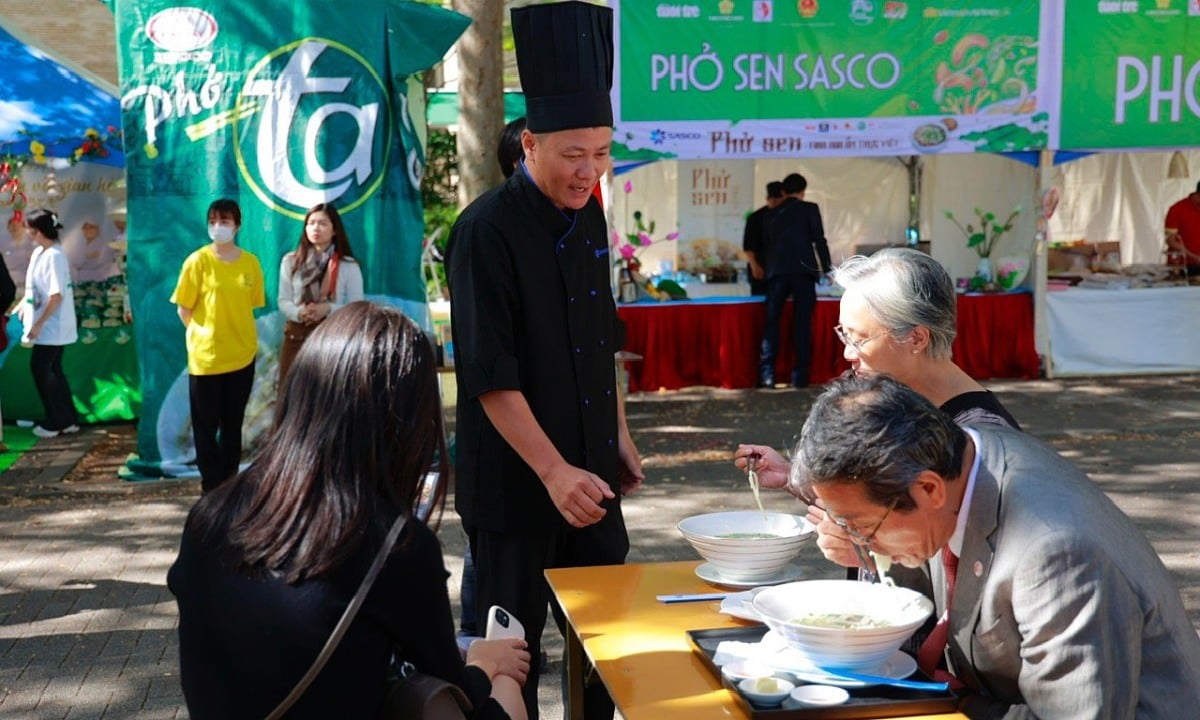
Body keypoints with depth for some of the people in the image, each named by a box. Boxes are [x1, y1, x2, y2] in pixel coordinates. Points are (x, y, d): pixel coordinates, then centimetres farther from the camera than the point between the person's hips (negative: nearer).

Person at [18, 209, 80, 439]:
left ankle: (55, 422, 8)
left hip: (51, 327, -9)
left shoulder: (54, 256, -20)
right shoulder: (38, 253, 9)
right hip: (49, 326, 9)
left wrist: (38, 324, -21)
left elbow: (57, 295, -23)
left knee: (40, 369, -2)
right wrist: (24, 306, 16)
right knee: (52, 370, 13)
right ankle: (69, 420, 20)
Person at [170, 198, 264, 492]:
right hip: (205, 355, -3)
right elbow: (184, 309, -4)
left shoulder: (251, 263, 1)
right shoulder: (198, 260, -8)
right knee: (206, 427, 4)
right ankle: (212, 489, 13)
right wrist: (204, 335, 2)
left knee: (233, 425, 13)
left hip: (242, 355, 3)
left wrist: (237, 333, 7)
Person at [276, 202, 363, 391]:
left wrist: (329, 309, -20)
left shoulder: (349, 265, -2)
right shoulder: (290, 261, 5)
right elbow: (283, 301, 6)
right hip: (296, 336, 2)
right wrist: (298, 312, -16)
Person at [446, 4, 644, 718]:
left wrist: (621, 437, 15)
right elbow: (489, 376, -20)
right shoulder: (488, 231, -18)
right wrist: (552, 471, -22)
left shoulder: (588, 217, 6)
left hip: (590, 469, 7)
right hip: (516, 478, -7)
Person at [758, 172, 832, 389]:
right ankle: (800, 375, -2)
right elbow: (819, 241, 0)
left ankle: (767, 374, -4)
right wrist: (827, 269, 6)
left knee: (771, 322, 4)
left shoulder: (771, 214, 17)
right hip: (803, 271, -2)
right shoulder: (809, 208, 6)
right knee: (802, 323, 1)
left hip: (776, 272, 2)